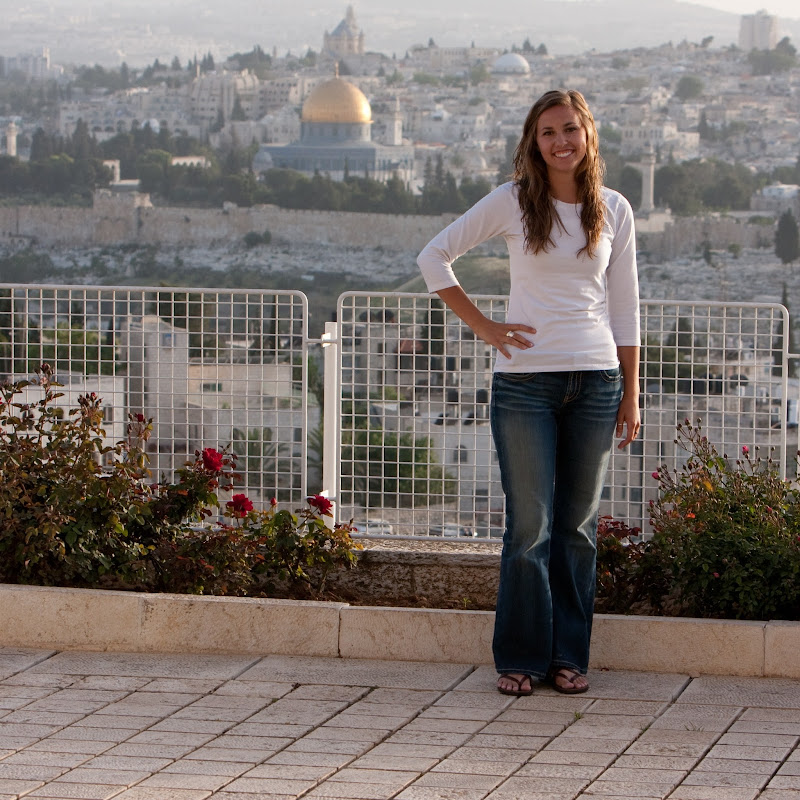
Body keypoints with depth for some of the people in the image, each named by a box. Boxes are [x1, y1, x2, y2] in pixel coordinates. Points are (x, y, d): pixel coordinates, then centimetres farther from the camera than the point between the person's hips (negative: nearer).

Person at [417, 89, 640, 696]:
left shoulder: (614, 211, 7)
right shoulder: (513, 203, 0)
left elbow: (624, 306, 11)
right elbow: (435, 255, 6)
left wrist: (631, 394, 8)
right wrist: (482, 326, 0)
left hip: (596, 379, 2)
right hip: (525, 380, -2)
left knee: (577, 525, 6)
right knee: (529, 526, -2)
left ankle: (570, 656, 14)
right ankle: (522, 657, 7)